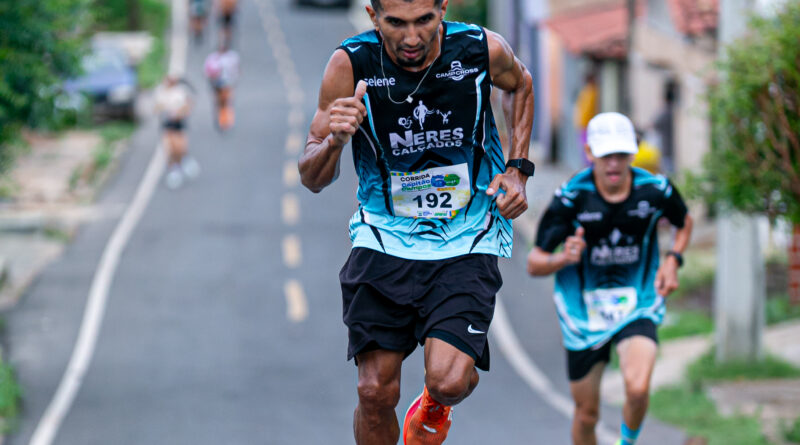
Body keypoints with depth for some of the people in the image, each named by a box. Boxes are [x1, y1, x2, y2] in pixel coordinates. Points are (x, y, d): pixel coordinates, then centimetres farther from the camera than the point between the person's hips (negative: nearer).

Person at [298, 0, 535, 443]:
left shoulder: (483, 50, -14)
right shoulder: (349, 65, -15)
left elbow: (520, 85, 13)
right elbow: (312, 179, -9)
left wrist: (517, 169, 3)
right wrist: (334, 142, -31)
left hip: (465, 242, -1)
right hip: (385, 238, 1)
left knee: (448, 381, -17)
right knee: (375, 391, -6)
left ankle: (434, 406, 21)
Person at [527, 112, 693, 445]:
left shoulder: (656, 190, -10)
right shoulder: (570, 198, -16)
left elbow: (684, 222, 15)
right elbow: (534, 264, -11)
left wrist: (673, 260, -2)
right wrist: (564, 258, -32)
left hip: (637, 305, 0)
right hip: (583, 310, 0)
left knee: (638, 389, -25)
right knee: (587, 414, 6)